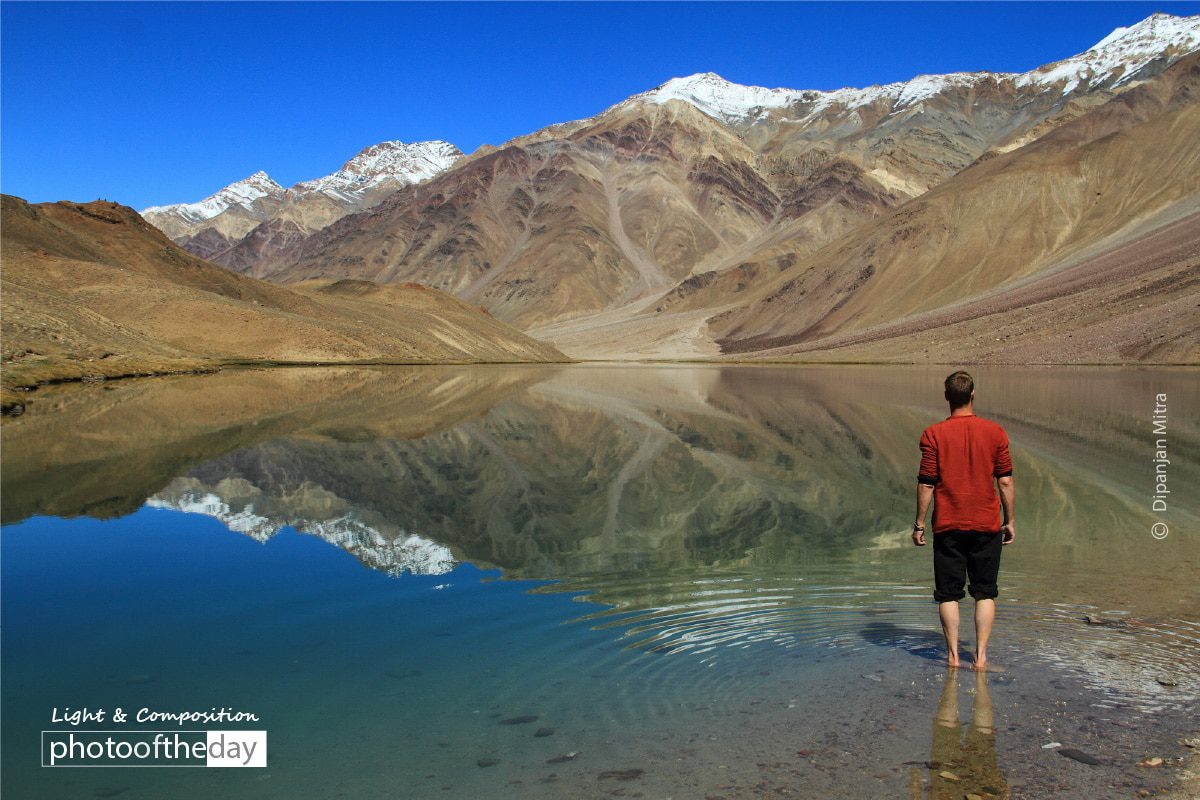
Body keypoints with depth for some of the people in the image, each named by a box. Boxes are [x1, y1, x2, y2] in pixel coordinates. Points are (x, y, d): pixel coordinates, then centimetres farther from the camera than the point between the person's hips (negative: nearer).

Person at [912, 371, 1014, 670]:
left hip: (947, 525, -1)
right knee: (985, 592, 11)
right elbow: (1005, 481, 1)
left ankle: (953, 654, 9)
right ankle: (981, 655, 8)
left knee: (948, 593, 9)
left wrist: (919, 524, 1)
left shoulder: (933, 434, -7)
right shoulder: (995, 432, -2)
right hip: (986, 525, 1)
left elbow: (926, 484, -7)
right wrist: (1009, 521, 10)